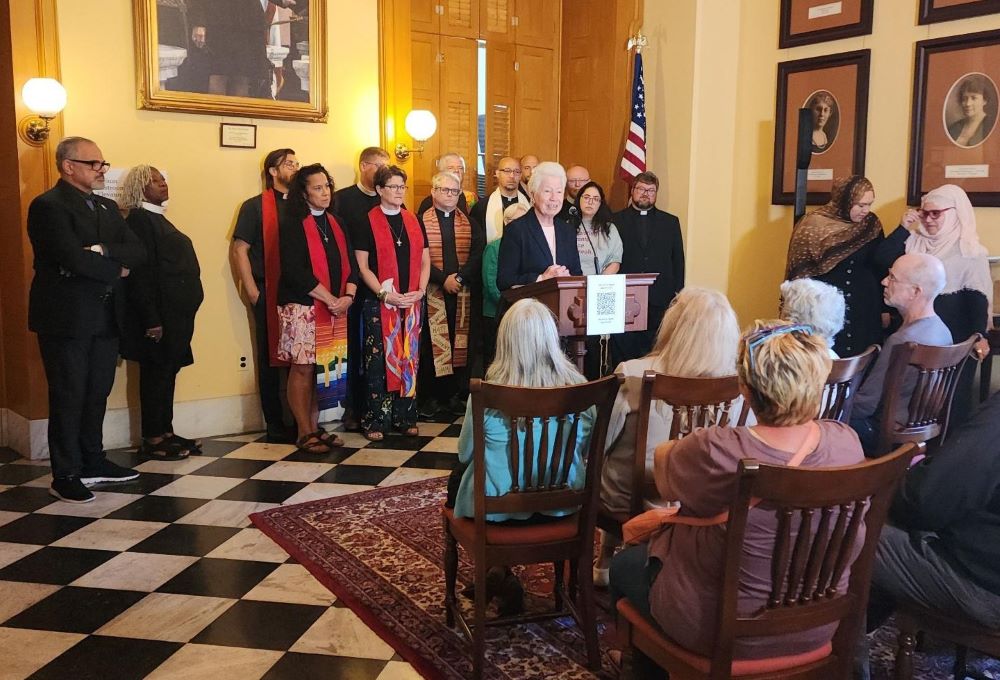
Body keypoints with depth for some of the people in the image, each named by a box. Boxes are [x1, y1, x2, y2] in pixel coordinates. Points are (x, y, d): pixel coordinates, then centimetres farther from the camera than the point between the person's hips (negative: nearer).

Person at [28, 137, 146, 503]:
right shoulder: (48, 206, -10)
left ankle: (93, 462, 26)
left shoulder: (107, 208, 15)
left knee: (97, 393, 14)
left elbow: (138, 252, 3)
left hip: (105, 318, 7)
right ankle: (65, 476, 10)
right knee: (68, 397, 0)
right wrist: (115, 270, -9)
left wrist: (103, 251, -15)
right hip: (67, 318, -7)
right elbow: (73, 258, -23)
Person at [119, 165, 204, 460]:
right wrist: (152, 320, -21)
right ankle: (153, 440, 7)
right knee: (157, 372, -1)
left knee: (167, 372, 13)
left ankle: (165, 432, 22)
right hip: (159, 313, -9)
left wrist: (181, 317, 14)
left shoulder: (157, 218, 17)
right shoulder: (139, 219, -11)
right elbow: (142, 273, -17)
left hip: (175, 313, 9)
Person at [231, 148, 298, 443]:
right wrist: (252, 292, -11)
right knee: (271, 359, 4)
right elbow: (239, 250, -3)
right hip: (269, 293, -4)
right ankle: (276, 426, 12)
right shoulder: (255, 206, 0)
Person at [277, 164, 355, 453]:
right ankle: (304, 433, 7)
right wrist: (329, 299, -15)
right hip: (302, 307, -6)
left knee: (322, 368, 7)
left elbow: (349, 264, 11)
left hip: (335, 308, 6)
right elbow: (294, 270, -15)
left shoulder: (336, 224, 14)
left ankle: (315, 427, 16)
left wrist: (348, 296, -8)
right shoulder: (293, 224, -6)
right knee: (302, 368, -2)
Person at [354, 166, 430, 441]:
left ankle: (406, 416, 15)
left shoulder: (414, 221, 12)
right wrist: (385, 295, -15)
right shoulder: (368, 222, -1)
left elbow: (425, 261, 12)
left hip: (412, 302, 4)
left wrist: (420, 290, -4)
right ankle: (375, 420, 5)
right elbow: (363, 267, -5)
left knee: (409, 358, 6)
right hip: (378, 302, -4)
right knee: (379, 360, -3)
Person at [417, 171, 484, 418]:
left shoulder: (469, 223, 11)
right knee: (431, 344, 0)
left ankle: (455, 395, 13)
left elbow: (477, 254, 0)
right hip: (432, 292, -3)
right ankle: (430, 397, 7)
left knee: (459, 343, 5)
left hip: (462, 292, 3)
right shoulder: (421, 221, 1)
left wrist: (460, 277, -14)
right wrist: (443, 279, -15)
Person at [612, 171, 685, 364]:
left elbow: (678, 260, 11)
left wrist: (678, 295, 3)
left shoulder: (670, 222, 13)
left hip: (659, 301, 1)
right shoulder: (616, 221, 7)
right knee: (622, 352, 0)